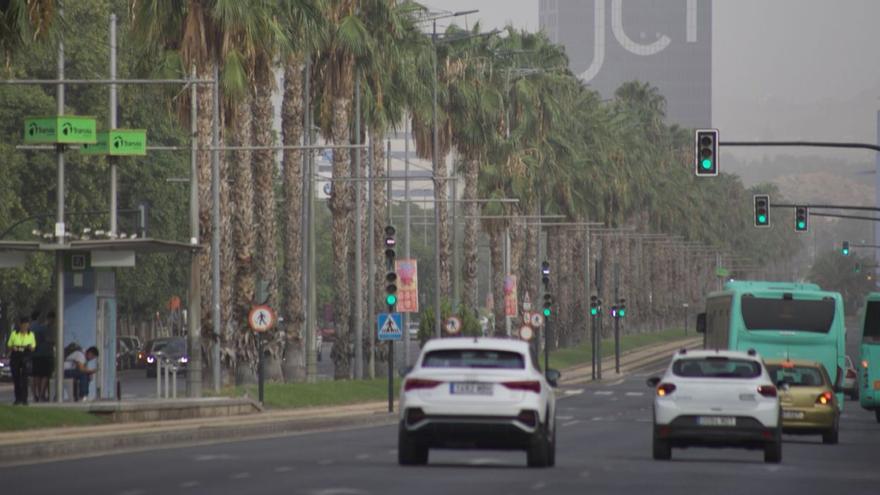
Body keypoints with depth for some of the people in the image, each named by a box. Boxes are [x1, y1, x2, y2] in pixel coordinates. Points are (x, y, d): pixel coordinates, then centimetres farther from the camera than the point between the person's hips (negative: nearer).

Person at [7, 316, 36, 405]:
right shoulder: (14, 334, 5)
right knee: (16, 378, 1)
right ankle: (18, 399, 9)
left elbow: (33, 348, 10)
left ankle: (24, 399, -10)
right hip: (15, 357, 1)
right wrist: (13, 348, -13)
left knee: (24, 378, -11)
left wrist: (30, 347, -13)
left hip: (26, 358, -1)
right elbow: (8, 346, 9)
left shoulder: (31, 334, 7)